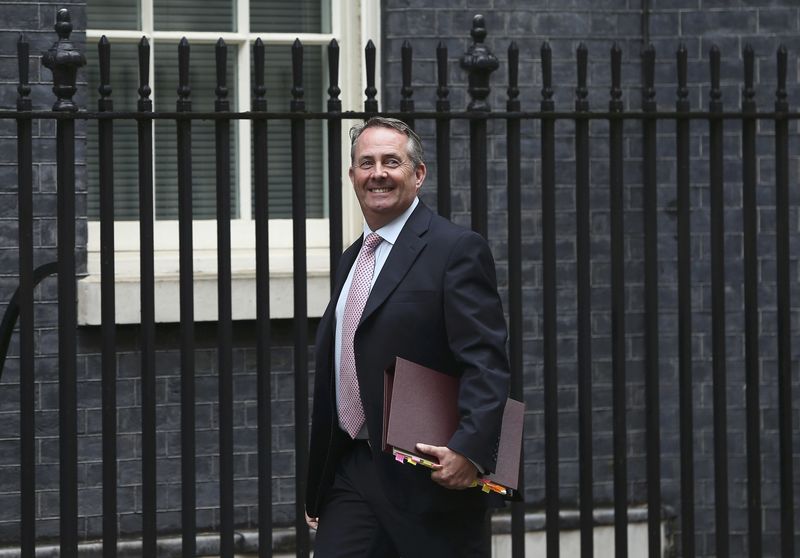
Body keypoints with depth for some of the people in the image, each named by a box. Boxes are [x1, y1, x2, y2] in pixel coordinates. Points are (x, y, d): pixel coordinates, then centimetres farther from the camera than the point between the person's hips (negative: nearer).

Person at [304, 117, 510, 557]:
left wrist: (469, 449, -29)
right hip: (349, 477, 7)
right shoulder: (351, 261, 18)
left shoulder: (456, 249, -7)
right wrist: (316, 487, 21)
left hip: (429, 481, -7)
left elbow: (486, 364, -15)